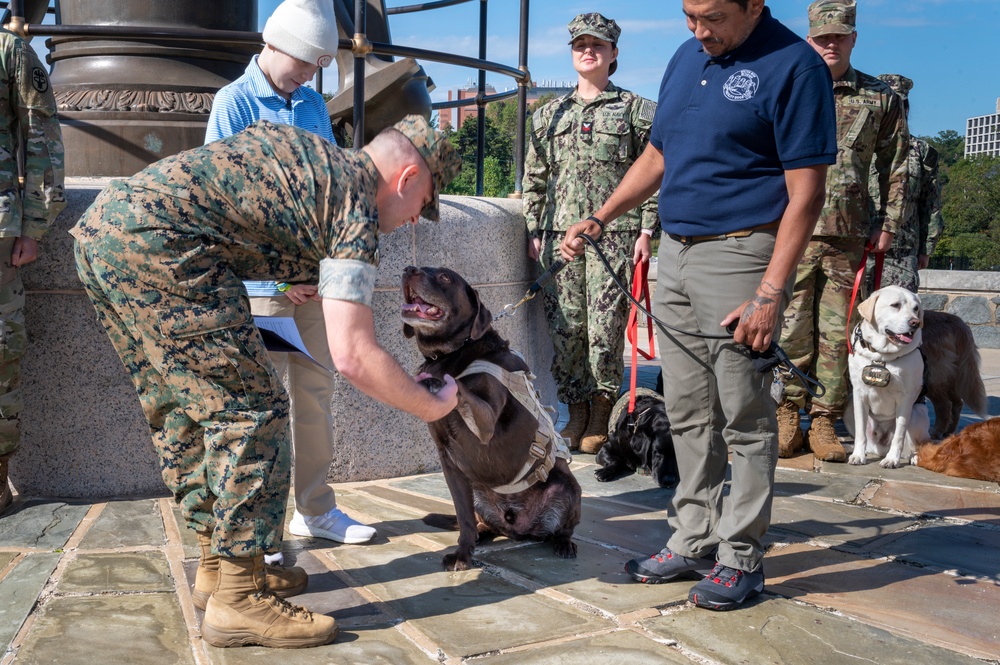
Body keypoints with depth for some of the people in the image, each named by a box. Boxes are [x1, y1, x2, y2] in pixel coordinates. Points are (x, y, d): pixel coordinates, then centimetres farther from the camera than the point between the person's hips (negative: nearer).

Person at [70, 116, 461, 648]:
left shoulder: (308, 150, 23)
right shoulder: (356, 205, -3)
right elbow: (352, 356, -10)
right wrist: (432, 407, 5)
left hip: (97, 227, 10)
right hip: (154, 241, -10)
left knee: (183, 411, 17)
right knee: (252, 411, -4)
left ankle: (219, 559, 29)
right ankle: (238, 600, 1)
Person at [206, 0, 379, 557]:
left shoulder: (314, 105, 12)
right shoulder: (235, 102, -4)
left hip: (313, 277, 6)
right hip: (261, 279, -6)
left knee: (316, 390, 10)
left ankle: (315, 510, 21)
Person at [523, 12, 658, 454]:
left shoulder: (635, 110, 8)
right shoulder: (549, 114, 17)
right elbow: (534, 178, 17)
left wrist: (646, 231, -3)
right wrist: (534, 230, 9)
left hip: (615, 233, -3)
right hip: (560, 232, 3)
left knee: (606, 326, -6)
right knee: (565, 326, 1)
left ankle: (602, 412, 8)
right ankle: (576, 410, 14)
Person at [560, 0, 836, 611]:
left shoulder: (794, 66, -9)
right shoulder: (687, 58, 14)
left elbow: (806, 192, -14)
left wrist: (769, 293, -19)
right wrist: (598, 220, 15)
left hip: (739, 256, -7)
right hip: (675, 252, 7)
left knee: (744, 418, 0)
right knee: (689, 414, 12)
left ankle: (742, 558, 12)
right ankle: (694, 542, 23)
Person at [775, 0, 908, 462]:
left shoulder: (879, 98, 10)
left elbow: (896, 165, 13)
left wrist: (888, 224, 7)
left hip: (848, 235, 1)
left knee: (837, 332, 4)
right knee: (791, 328, 0)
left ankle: (824, 421, 12)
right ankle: (788, 416, 10)